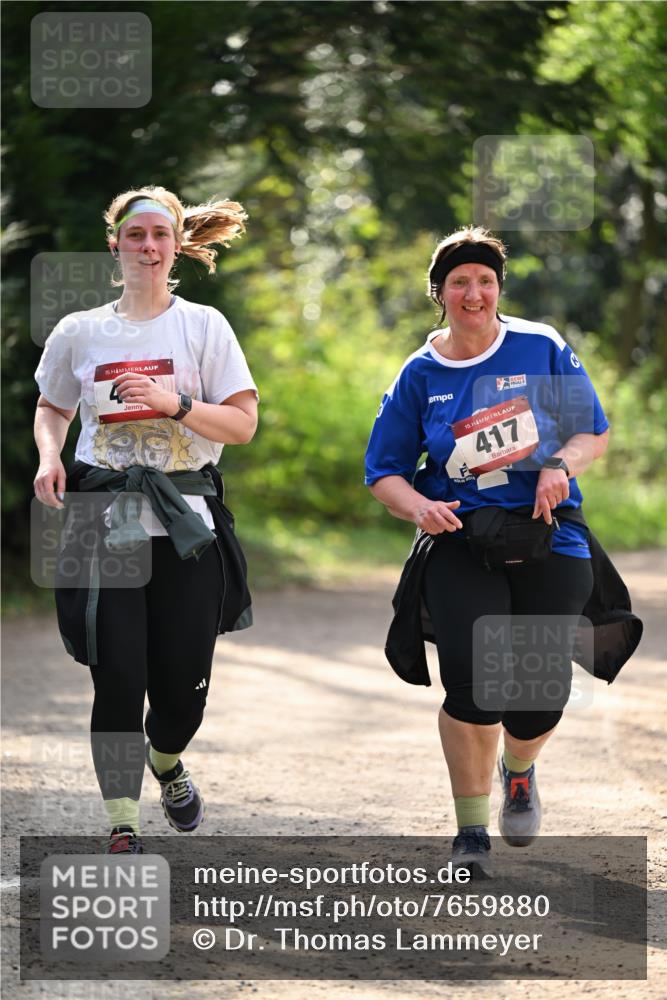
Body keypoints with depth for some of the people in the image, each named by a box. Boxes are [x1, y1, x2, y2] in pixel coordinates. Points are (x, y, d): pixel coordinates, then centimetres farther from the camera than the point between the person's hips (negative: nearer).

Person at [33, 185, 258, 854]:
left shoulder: (204, 326, 4)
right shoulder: (79, 332, 8)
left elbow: (242, 424, 0)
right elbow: (51, 408, 23)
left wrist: (174, 402, -14)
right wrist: (49, 457, 3)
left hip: (186, 522, 0)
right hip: (104, 521, 0)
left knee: (183, 685, 1)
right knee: (117, 679, -9)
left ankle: (165, 763, 35)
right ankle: (123, 827, -1)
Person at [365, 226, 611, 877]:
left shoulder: (541, 349, 4)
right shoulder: (421, 375, 5)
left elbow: (594, 431, 11)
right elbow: (383, 472, 10)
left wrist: (561, 464, -10)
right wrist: (419, 506, -11)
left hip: (548, 534, 0)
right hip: (461, 538, 0)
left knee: (540, 692, -9)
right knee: (472, 677, -19)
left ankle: (519, 770, 30)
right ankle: (472, 830, -2)